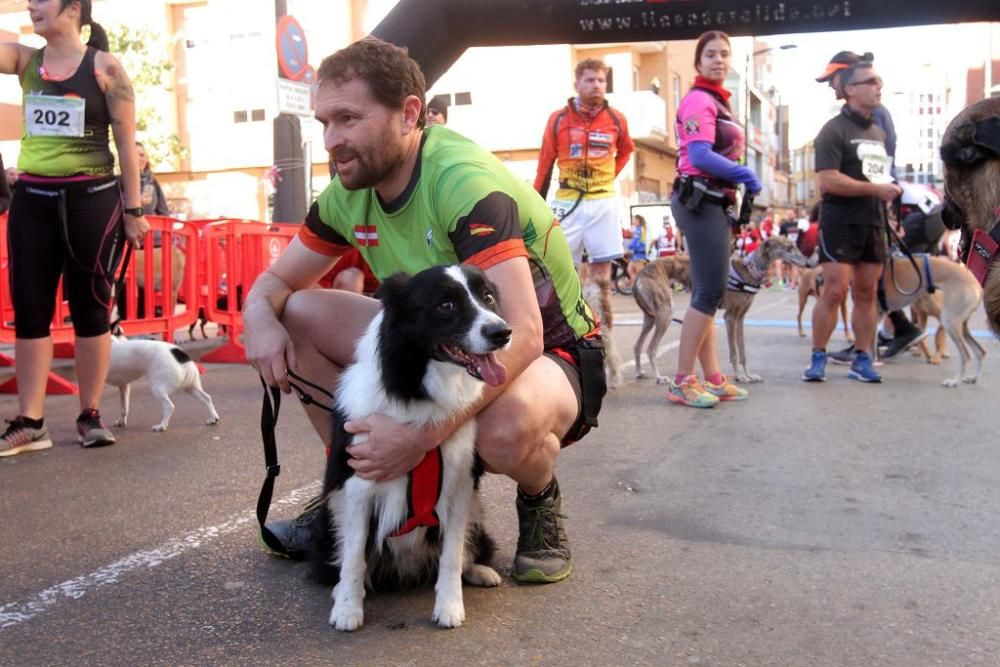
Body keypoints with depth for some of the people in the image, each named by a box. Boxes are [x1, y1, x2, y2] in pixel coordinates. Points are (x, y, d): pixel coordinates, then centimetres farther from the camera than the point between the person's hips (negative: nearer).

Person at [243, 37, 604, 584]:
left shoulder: (464, 181, -29)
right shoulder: (348, 192, -6)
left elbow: (522, 334, -38)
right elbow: (276, 281, 6)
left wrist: (425, 431, -46)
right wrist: (260, 318, -19)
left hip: (550, 351, -6)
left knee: (506, 424, -41)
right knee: (297, 317, -5)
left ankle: (540, 502, -3)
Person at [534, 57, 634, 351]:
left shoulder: (616, 120, 1)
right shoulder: (558, 119, -2)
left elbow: (625, 151, 22)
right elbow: (544, 166, 2)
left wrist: (609, 177, 9)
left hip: (603, 203, 1)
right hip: (567, 203, -1)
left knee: (601, 277, 4)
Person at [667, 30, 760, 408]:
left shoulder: (716, 101, 21)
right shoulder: (699, 100, -9)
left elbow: (718, 154, 16)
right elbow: (700, 156, -20)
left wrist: (739, 184, 2)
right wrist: (747, 177, -15)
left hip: (712, 202, 10)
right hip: (700, 201, -10)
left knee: (708, 292, 10)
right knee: (711, 291, -11)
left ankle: (712, 378, 15)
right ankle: (682, 381, -7)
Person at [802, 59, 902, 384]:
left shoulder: (879, 132, 18)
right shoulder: (834, 130, -6)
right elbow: (828, 181, -17)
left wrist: (890, 191, 11)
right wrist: (875, 189, -17)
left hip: (873, 223, 7)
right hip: (841, 222, -7)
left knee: (866, 293, 7)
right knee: (835, 290, -10)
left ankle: (862, 360, 13)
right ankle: (818, 358, 0)